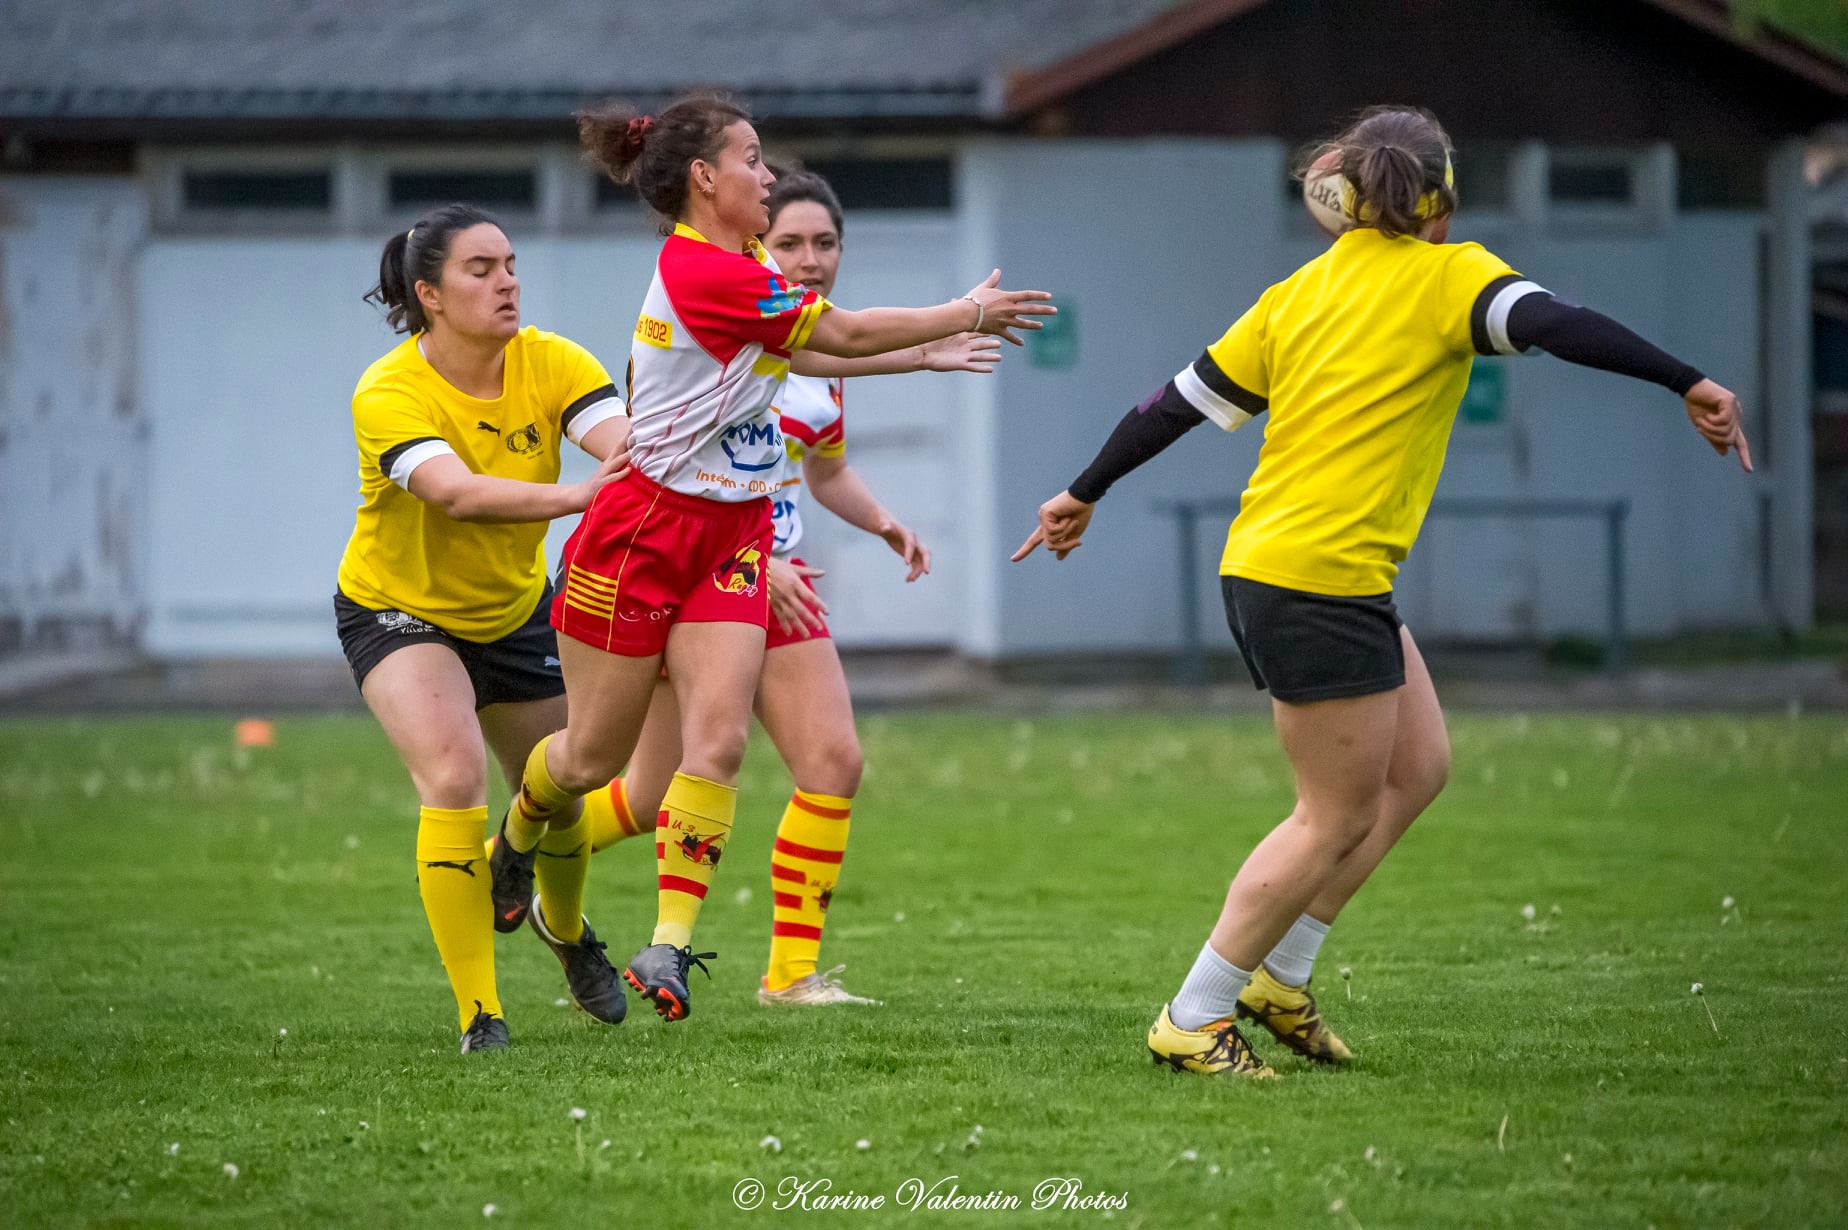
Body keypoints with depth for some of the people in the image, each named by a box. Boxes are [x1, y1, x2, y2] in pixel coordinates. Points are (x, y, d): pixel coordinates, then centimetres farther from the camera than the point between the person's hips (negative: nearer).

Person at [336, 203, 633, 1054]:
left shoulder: (550, 363, -17)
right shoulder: (388, 395, -29)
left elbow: (627, 444, -33)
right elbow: (456, 492, -46)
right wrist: (576, 495, -60)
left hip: (515, 610, 5)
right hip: (399, 612, -5)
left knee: (558, 795, 14)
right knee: (453, 779, -26)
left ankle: (566, 929, 51)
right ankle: (478, 1014, -19)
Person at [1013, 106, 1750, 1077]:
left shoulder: (1299, 293, 13)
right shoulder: (1445, 276, -5)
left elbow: (1181, 402, 15)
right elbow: (1555, 326, -21)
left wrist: (1085, 494, 25)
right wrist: (1689, 385, -25)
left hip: (1260, 573, 8)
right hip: (1325, 581, -8)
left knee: (1416, 767, 16)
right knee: (1339, 818, 0)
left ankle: (1278, 976, 18)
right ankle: (1191, 1021, 4)